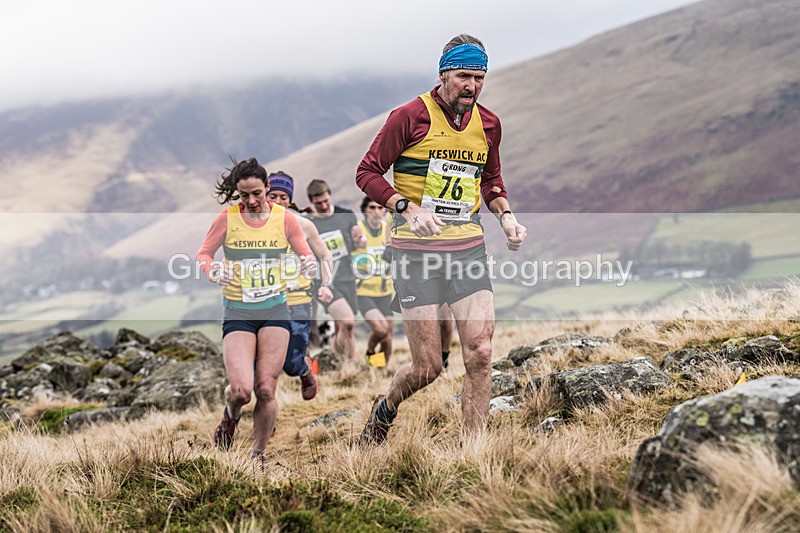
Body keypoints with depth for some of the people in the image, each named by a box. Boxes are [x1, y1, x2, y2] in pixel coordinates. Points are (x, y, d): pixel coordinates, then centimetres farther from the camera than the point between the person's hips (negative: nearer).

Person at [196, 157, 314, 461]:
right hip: (237, 313, -1)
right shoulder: (227, 218, -2)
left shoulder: (284, 218, 2)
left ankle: (258, 454, 16)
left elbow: (305, 254, 11)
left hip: (275, 310, 1)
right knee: (241, 390, -16)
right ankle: (231, 415, 22)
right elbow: (203, 254, 7)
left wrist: (307, 263, -14)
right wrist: (211, 271, -15)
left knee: (266, 390, -4)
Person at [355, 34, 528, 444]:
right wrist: (407, 208, -18)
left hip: (468, 247, 4)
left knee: (480, 355, -8)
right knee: (428, 367, -2)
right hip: (417, 249, -4)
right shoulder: (410, 116, -7)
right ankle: (385, 410, 31)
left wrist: (505, 215, 6)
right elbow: (367, 172, -4)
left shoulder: (488, 124, 9)